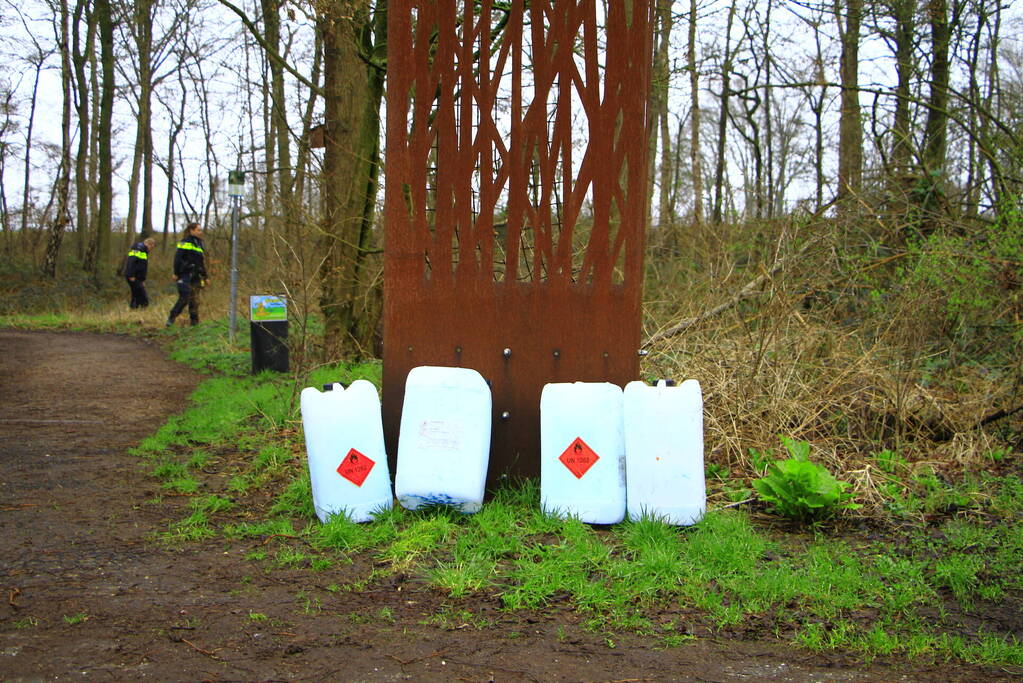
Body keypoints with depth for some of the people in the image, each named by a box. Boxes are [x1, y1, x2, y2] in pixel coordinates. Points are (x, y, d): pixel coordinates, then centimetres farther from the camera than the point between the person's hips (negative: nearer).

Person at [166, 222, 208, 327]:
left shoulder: (199, 243, 19)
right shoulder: (185, 242, -6)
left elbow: (202, 262, 24)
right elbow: (178, 258, -11)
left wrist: (205, 276, 22)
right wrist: (176, 273, -16)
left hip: (196, 276, 8)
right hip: (186, 274, -8)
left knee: (194, 299, 6)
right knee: (184, 297, -13)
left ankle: (194, 320, 11)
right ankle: (171, 318, -5)